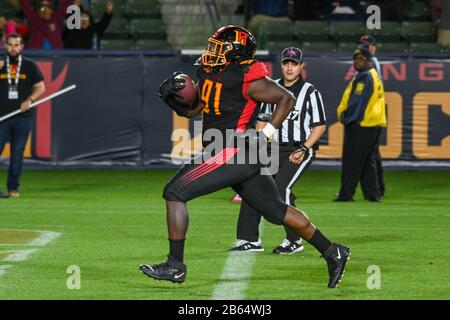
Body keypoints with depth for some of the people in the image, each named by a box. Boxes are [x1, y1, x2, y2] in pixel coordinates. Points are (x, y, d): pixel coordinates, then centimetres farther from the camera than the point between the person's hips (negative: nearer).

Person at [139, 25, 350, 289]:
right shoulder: (209, 74, 10)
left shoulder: (246, 80, -16)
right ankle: (332, 252, 25)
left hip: (236, 152, -9)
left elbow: (287, 98, -10)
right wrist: (171, 96, 1)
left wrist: (266, 134, -15)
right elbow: (191, 110, 20)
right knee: (277, 211, 16)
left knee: (175, 192, -11)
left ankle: (175, 266, -6)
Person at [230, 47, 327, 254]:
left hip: (301, 150, -6)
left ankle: (294, 241, -12)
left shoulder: (310, 92, -6)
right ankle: (250, 240, 3)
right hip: (276, 149, 6)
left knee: (281, 187, -23)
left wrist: (304, 148, -16)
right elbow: (263, 119, 19)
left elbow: (320, 126, -5)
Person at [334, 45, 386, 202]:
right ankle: (373, 194, 12)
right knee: (369, 161, 13)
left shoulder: (364, 78, -14)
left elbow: (357, 101, -18)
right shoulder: (374, 76, 18)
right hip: (373, 125, 10)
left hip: (360, 125, -10)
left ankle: (346, 194, -6)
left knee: (352, 161, -6)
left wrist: (345, 118, -8)